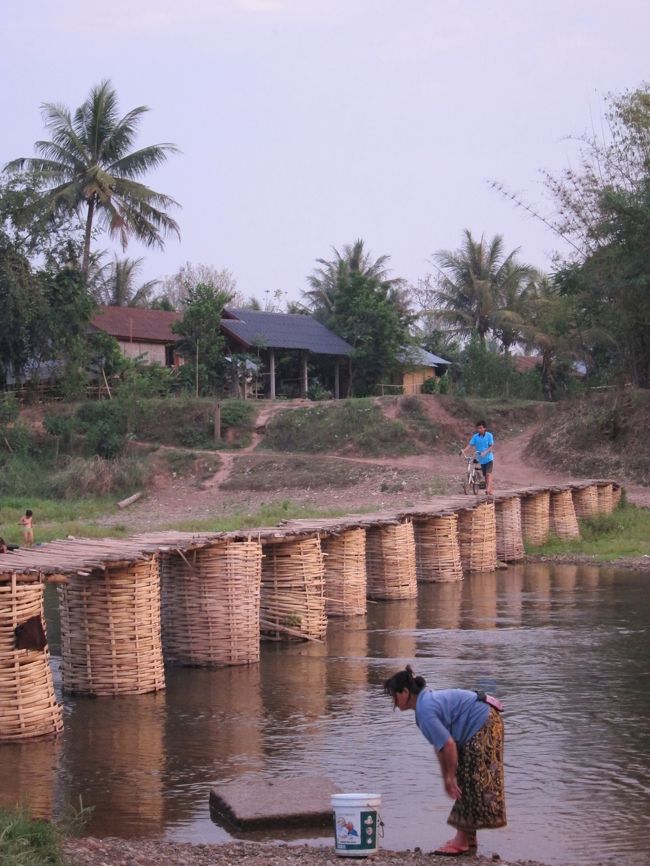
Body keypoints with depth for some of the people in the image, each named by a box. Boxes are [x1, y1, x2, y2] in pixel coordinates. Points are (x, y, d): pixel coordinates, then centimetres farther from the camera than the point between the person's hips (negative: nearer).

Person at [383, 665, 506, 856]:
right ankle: (468, 839, 17)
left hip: (483, 725, -10)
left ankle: (463, 840, -5)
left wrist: (450, 776, -13)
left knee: (472, 781, -8)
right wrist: (446, 777, 11)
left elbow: (448, 745, -24)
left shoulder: (426, 710, -22)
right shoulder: (426, 701, 9)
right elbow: (439, 746, 11)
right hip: (485, 724, 10)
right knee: (466, 782, 12)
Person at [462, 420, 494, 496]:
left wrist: (485, 452, -28)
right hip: (481, 459, 4)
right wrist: (464, 450, -26)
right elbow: (470, 444, -9)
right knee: (485, 475, 10)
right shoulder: (475, 436, -1)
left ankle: (488, 489, -26)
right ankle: (489, 491, 19)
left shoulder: (489, 435, -9)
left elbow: (491, 446, -13)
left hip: (488, 458, -4)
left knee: (488, 473, -17)